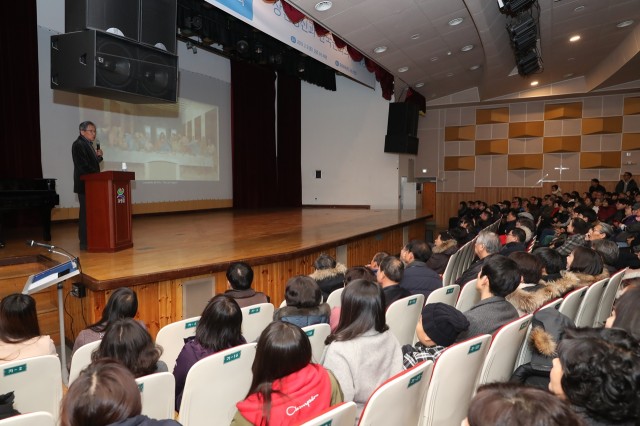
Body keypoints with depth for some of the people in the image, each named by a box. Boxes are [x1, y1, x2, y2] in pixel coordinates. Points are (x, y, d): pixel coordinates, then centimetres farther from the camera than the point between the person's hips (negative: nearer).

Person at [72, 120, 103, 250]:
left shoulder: (88, 145, 19)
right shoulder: (79, 144, -10)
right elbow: (83, 165, -19)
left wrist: (98, 156, 5)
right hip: (85, 184, -9)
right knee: (85, 212, -7)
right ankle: (84, 242, -3)